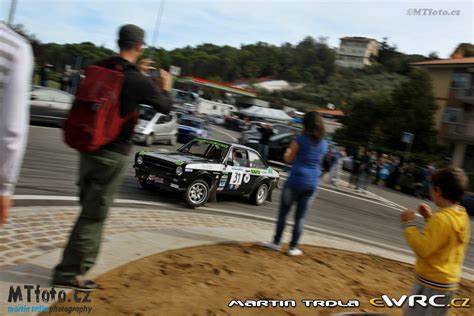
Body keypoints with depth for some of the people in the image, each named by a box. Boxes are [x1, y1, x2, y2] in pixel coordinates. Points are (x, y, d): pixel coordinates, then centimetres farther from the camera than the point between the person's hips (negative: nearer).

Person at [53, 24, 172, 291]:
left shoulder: (100, 68, 4)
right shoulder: (138, 81, -14)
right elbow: (166, 107, 2)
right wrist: (166, 87, 21)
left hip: (89, 147, 7)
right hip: (113, 153, -7)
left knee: (91, 208, 19)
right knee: (94, 213, 1)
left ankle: (83, 260, 30)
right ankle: (68, 273, 8)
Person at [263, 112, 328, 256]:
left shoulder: (300, 139, -8)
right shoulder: (324, 144, 6)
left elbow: (288, 159, -1)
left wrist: (288, 151, 20)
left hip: (296, 180, -4)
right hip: (312, 183, 4)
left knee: (283, 212, 9)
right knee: (300, 216, 10)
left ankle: (276, 242, 16)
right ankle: (293, 247, 13)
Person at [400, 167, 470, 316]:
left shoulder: (441, 218, -24)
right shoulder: (462, 216, 4)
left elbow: (423, 249, -26)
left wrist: (408, 224, -18)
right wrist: (430, 218, 12)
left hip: (432, 283, -9)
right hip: (449, 281, 9)